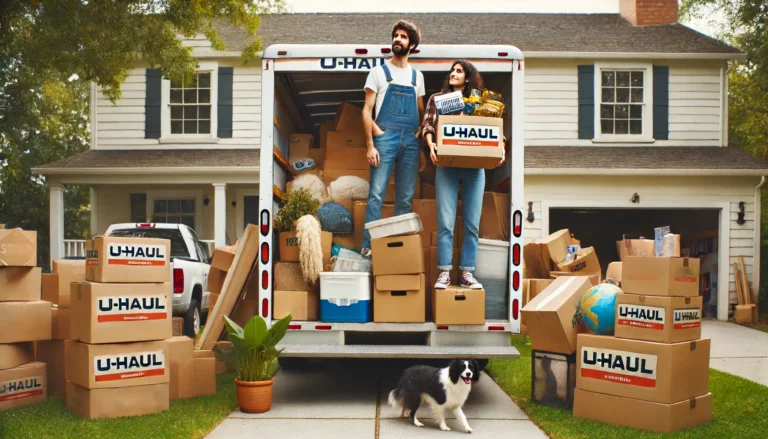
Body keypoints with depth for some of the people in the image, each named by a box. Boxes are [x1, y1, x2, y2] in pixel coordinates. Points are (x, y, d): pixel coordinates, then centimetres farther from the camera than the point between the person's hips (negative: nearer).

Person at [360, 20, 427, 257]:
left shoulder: (417, 76, 17)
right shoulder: (379, 71, 6)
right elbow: (367, 110, 1)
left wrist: (422, 149, 11)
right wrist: (370, 145, -9)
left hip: (411, 141, 4)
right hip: (385, 138, -4)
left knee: (406, 198, 4)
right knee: (376, 194, -9)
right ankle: (368, 245, -7)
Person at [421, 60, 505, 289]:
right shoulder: (437, 98, 13)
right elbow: (427, 125, 3)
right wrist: (431, 145, -17)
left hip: (474, 166, 1)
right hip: (447, 165, -1)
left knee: (472, 223, 1)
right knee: (446, 222, -7)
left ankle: (467, 273, 7)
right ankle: (444, 273, -1)